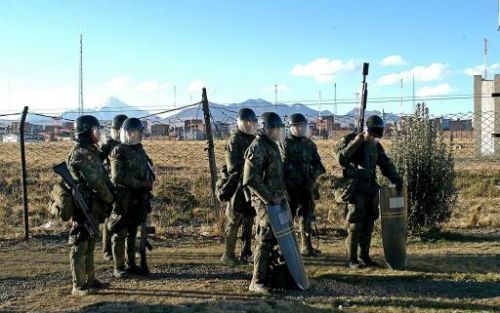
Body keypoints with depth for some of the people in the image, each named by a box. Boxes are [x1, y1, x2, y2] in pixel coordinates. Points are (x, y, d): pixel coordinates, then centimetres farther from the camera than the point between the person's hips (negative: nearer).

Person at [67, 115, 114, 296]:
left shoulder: (90, 151, 15)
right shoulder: (80, 154, -16)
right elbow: (94, 181, -18)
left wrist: (107, 200, 11)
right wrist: (110, 199, -8)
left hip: (93, 206, 10)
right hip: (85, 205, -10)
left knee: (90, 244, 15)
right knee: (80, 245, -4)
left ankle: (90, 280, 24)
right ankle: (78, 286, 1)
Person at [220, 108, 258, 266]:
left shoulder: (254, 139, 15)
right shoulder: (235, 140, -8)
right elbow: (234, 167, -16)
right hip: (238, 186, -7)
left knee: (249, 221, 11)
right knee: (234, 221, -3)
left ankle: (246, 253, 19)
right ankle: (228, 255, 5)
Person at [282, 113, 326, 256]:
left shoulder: (310, 144, 13)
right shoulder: (286, 144, -3)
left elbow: (317, 164, 12)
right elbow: (285, 165, -12)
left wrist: (313, 177, -6)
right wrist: (300, 180, -17)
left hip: (307, 187, 5)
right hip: (291, 187, -5)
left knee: (307, 216, 9)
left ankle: (306, 246, 18)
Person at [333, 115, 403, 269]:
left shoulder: (376, 145, 13)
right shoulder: (349, 140, -6)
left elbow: (386, 164, 14)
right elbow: (341, 158, -19)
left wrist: (396, 179, 0)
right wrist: (355, 143, -24)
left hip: (371, 188, 6)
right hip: (354, 189, -6)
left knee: (368, 223, 8)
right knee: (355, 224, -7)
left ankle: (364, 256, 18)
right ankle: (352, 259, 1)